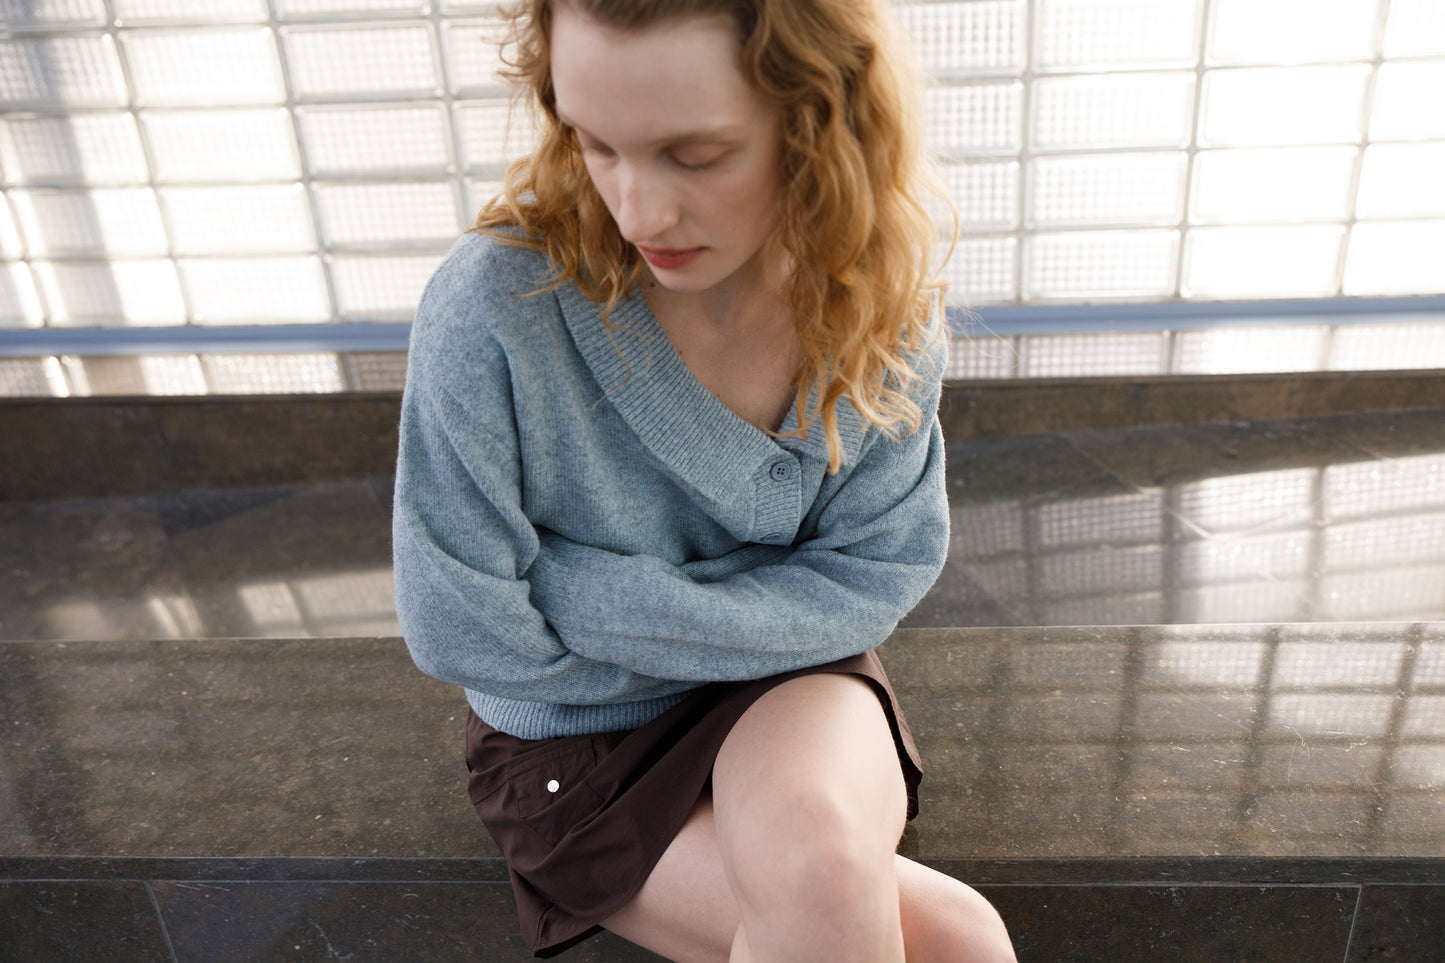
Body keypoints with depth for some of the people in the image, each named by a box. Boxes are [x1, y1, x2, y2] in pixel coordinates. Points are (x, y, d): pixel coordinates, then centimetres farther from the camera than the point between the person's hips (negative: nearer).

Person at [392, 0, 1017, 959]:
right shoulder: (492, 309, -26)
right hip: (577, 738, -2)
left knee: (811, 852, -31)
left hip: (790, 696, 3)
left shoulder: (880, 298, -14)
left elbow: (884, 567, -10)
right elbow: (458, 628, -19)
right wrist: (741, 621, -12)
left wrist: (599, 599, -20)